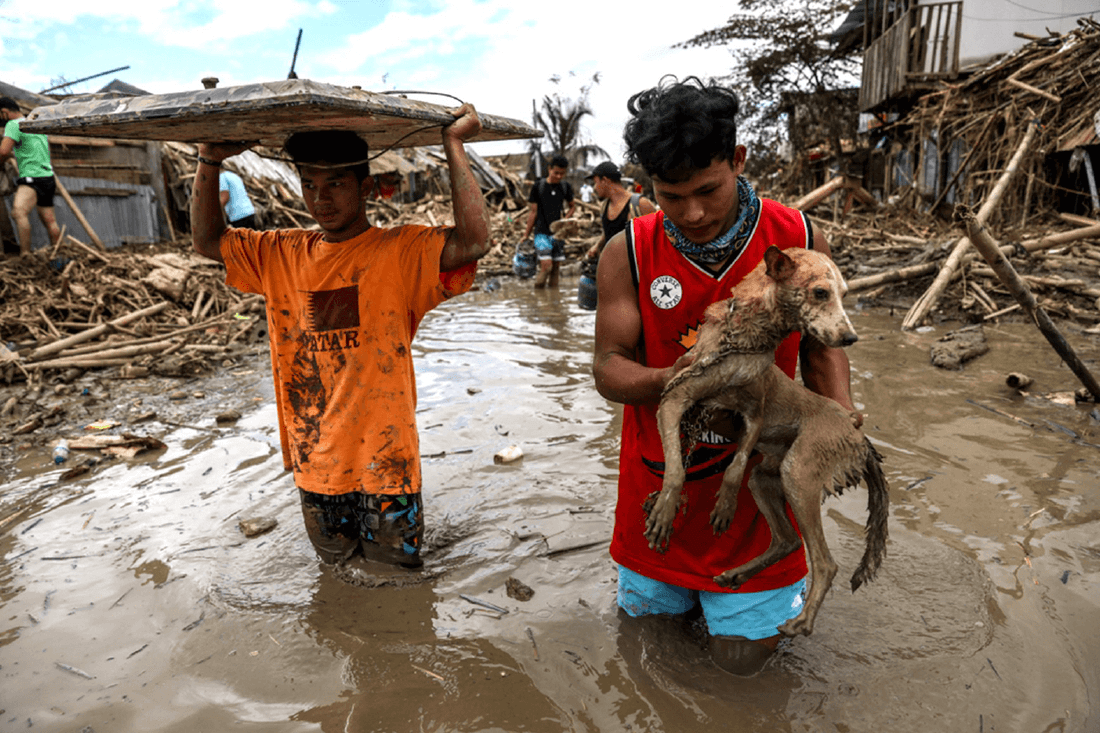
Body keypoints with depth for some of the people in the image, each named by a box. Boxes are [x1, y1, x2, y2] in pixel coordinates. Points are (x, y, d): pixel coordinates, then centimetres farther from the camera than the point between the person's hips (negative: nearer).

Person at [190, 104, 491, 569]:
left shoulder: (401, 252, -13)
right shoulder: (282, 255, 5)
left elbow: (473, 242, -29)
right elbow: (208, 240, 15)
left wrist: (453, 145, -23)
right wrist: (210, 161, 3)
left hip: (383, 464, -4)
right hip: (313, 466, 5)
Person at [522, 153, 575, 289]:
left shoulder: (565, 187, 6)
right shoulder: (538, 186, -4)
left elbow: (573, 206, 21)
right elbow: (532, 212, -1)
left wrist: (565, 219, 2)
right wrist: (526, 234, -1)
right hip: (542, 232, -4)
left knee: (556, 267, 5)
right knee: (546, 265, -16)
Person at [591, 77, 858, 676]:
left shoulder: (798, 242, -9)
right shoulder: (628, 253, -11)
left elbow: (819, 346, 4)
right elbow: (607, 367, -9)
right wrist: (667, 380, -30)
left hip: (756, 478, -1)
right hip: (660, 475, 1)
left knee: (743, 655, 8)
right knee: (643, 609, 19)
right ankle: (683, 579, 51)